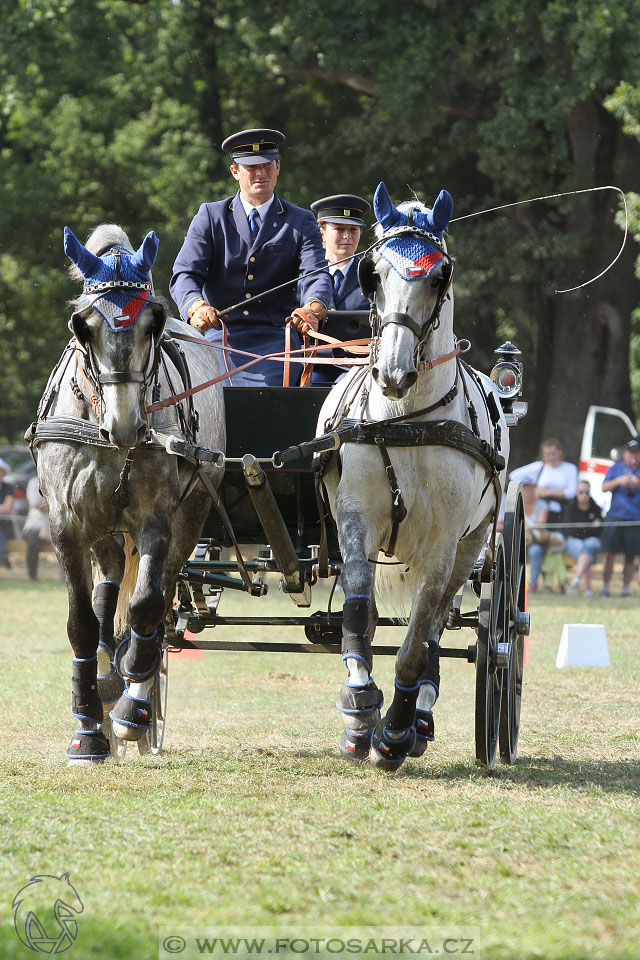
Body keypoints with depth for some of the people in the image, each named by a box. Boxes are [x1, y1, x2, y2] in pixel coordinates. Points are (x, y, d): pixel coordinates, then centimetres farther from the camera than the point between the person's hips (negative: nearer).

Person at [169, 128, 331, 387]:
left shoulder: (301, 222, 11)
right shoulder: (210, 216, 12)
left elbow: (315, 275, -4)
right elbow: (186, 273, 0)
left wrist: (313, 309, -29)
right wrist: (196, 307, -24)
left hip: (275, 338, -1)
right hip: (218, 334, 1)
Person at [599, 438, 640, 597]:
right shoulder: (616, 468, 11)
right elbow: (604, 487, 4)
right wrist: (619, 481, -12)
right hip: (615, 516, 0)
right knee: (609, 553, -3)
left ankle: (626, 590, 8)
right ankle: (605, 588, 3)